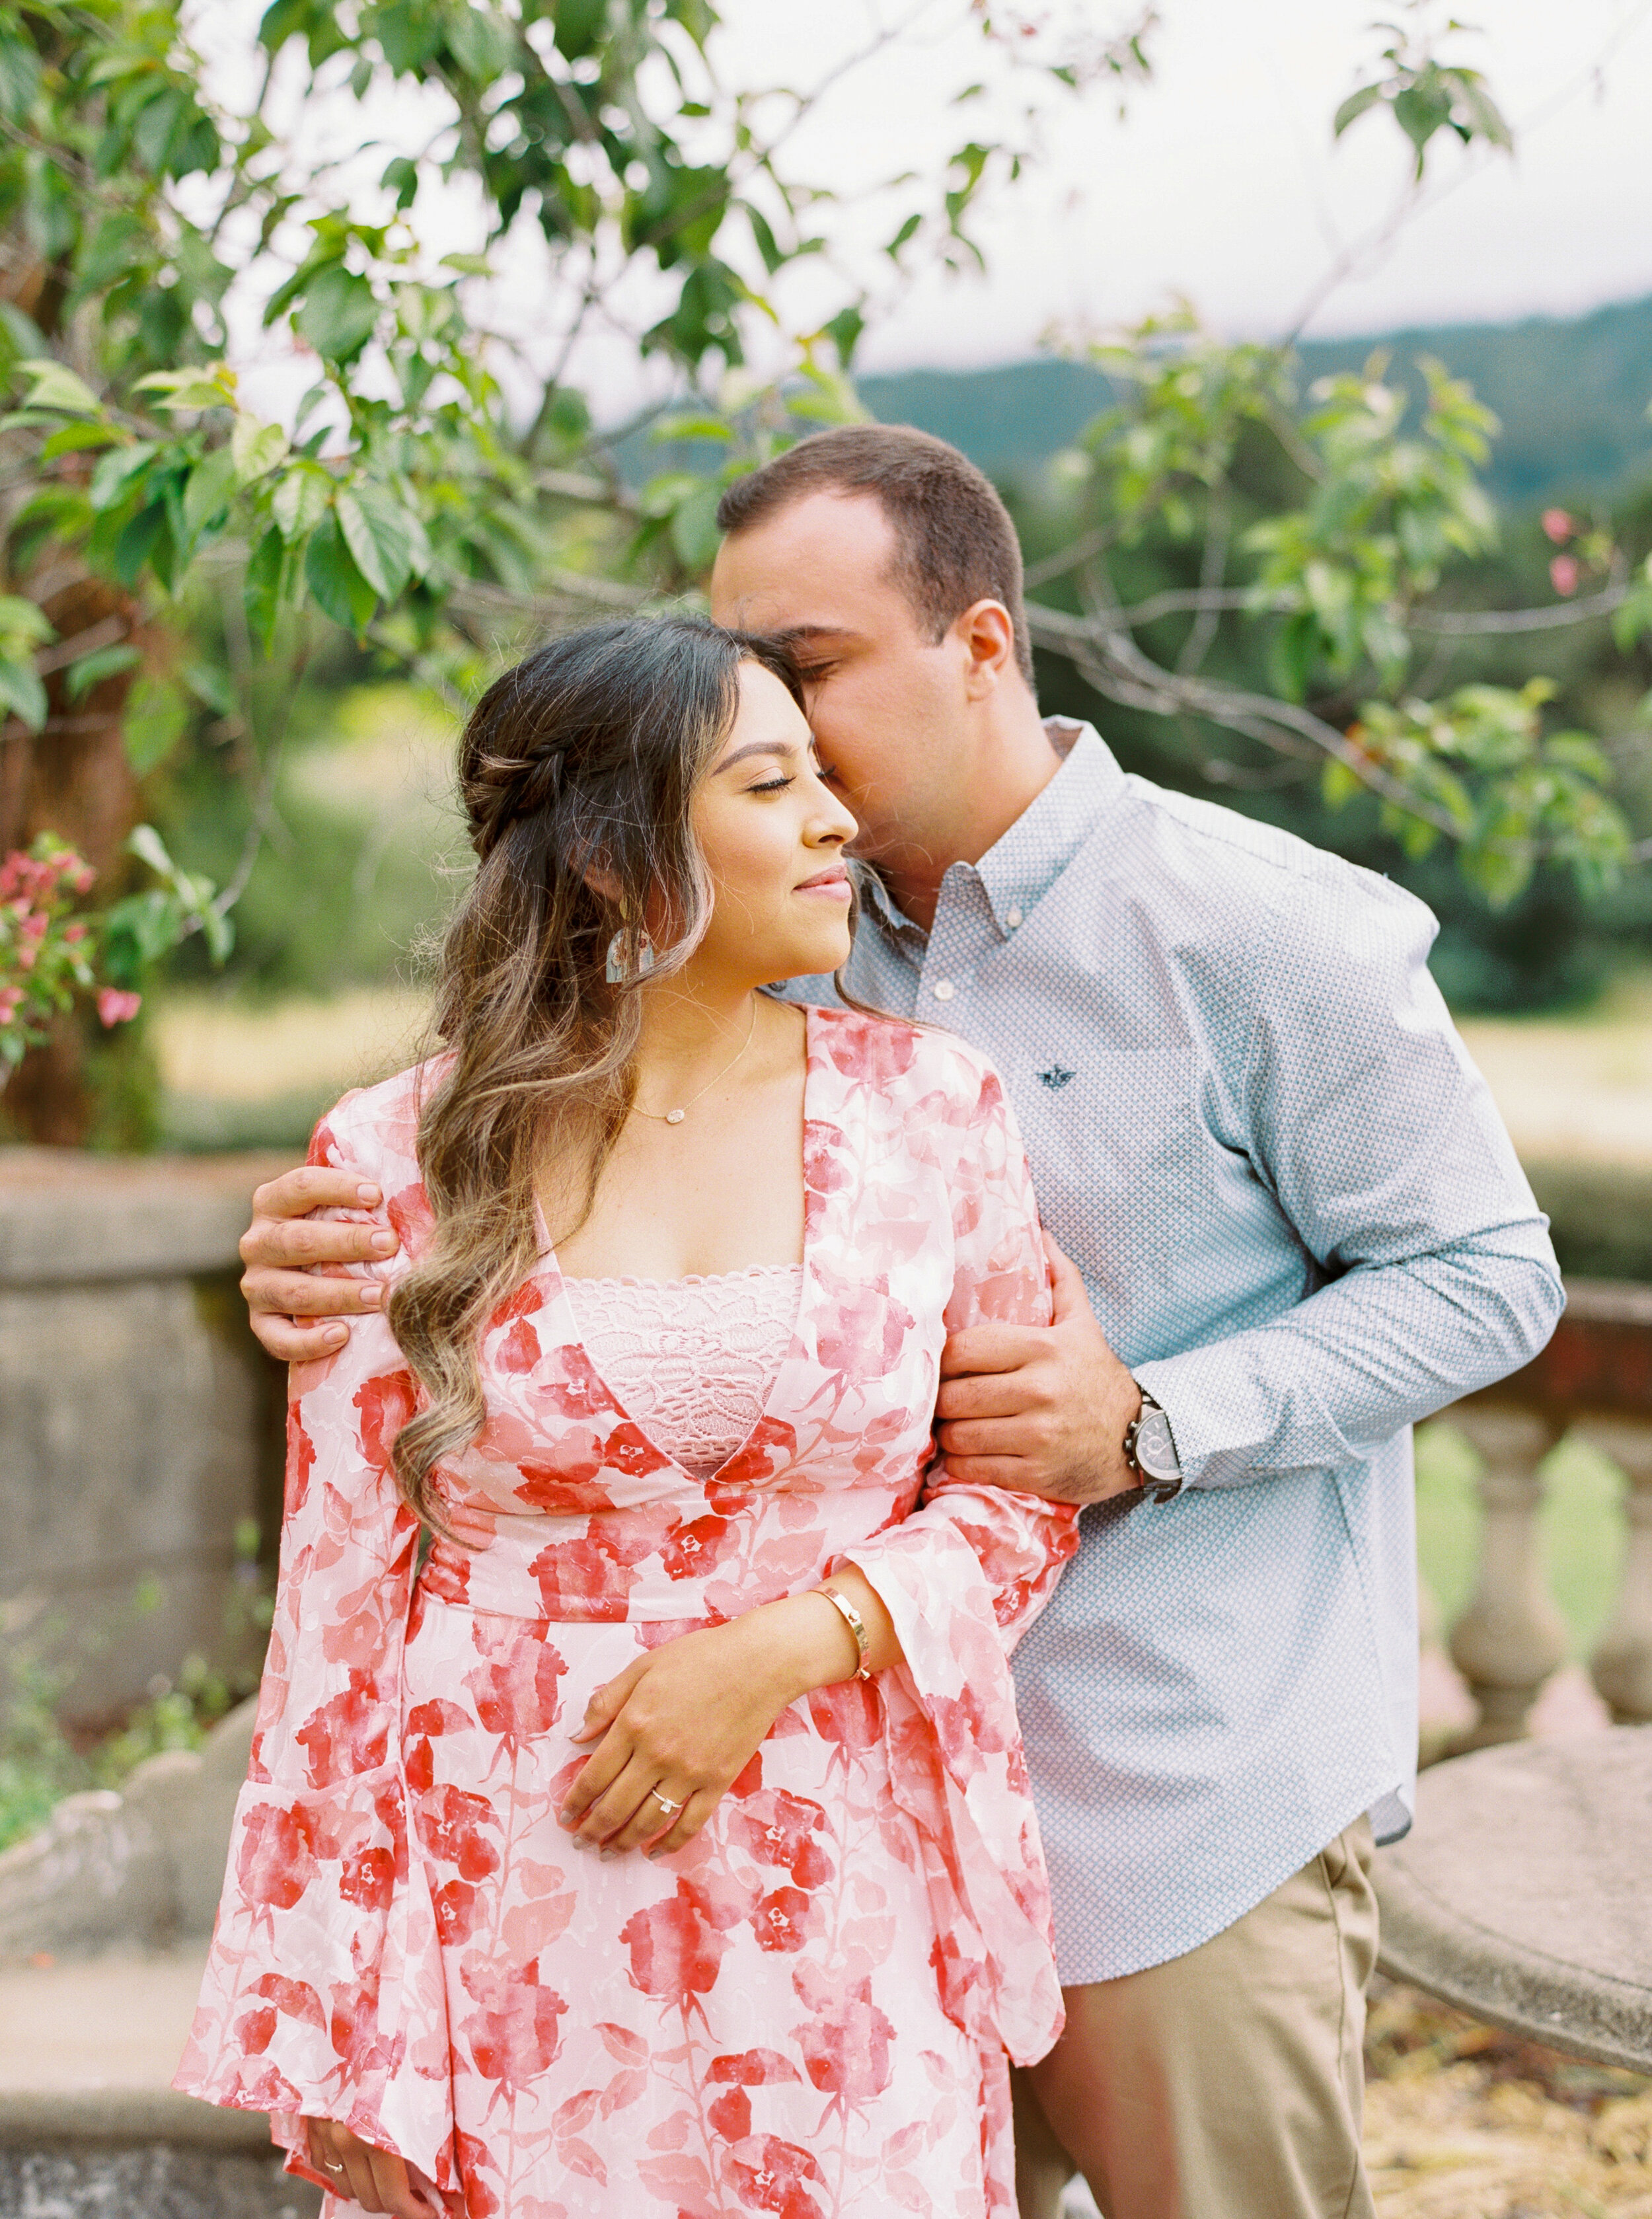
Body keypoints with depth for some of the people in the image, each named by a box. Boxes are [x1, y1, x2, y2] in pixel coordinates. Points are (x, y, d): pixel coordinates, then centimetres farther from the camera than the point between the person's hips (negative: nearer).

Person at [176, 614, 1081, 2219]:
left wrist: (783, 1649, -13)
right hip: (515, 1933, -1)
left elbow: (1025, 1490, 5)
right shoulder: (400, 1164, -4)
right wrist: (333, 2044, -1)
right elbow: (341, 1600, 0)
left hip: (842, 1920, 2)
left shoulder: (929, 1103, 1)